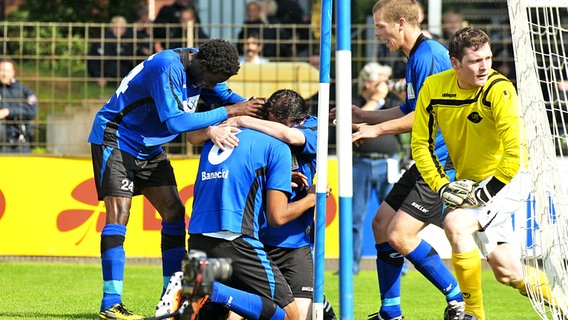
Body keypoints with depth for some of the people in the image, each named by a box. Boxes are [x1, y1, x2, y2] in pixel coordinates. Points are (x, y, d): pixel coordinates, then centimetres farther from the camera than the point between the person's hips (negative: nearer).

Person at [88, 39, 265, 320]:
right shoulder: (167, 68, -30)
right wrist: (228, 112, -32)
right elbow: (175, 122, -36)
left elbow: (225, 96, 12)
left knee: (174, 212, 2)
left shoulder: (200, 67, -2)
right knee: (119, 213, -18)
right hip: (115, 138, -9)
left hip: (149, 147, 9)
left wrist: (254, 110, -10)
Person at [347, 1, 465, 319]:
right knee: (382, 223, 14)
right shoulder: (417, 56, 17)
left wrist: (378, 129, -13)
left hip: (443, 161, -11)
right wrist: (364, 116, 24)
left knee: (400, 236, -16)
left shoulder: (428, 56, -16)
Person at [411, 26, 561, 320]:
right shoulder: (433, 89, -8)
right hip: (470, 183, 5)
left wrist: (487, 192, -22)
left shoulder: (499, 90, -22)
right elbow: (420, 143, 1)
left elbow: (515, 152, -24)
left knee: (456, 224, -28)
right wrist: (442, 186, -8)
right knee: (508, 275, 4)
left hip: (507, 178, -5)